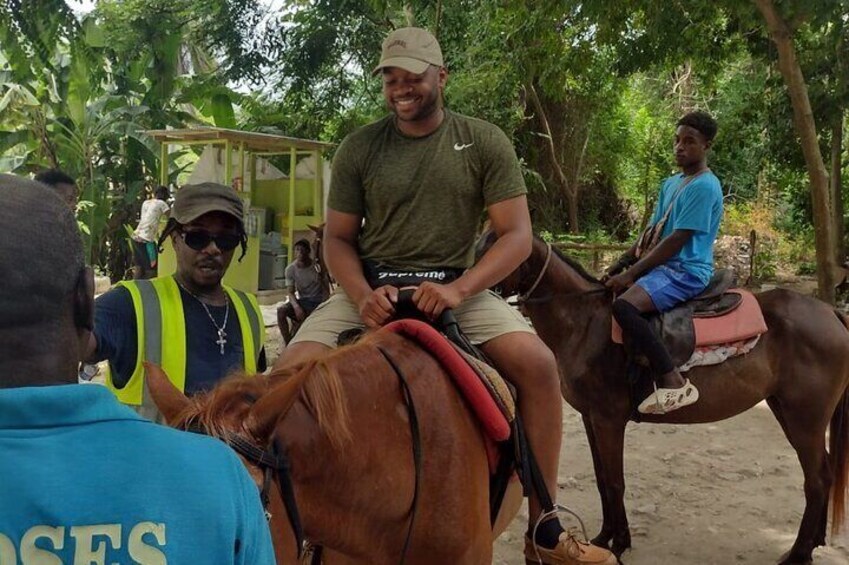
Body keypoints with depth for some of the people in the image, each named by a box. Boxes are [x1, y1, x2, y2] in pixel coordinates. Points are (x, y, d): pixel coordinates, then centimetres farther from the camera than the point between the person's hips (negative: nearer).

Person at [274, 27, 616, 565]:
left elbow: (517, 235, -5)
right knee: (291, 370, -22)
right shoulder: (359, 148, 2)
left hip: (457, 285, -1)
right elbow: (338, 238, 6)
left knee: (538, 363, -24)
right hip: (372, 287, 1)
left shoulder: (485, 142, 0)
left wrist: (458, 289, -21)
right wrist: (363, 295, -15)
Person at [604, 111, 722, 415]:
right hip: (664, 266, 10)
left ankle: (674, 383, -29)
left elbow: (676, 240, -18)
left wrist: (631, 273, -18)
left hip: (687, 271, -10)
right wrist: (618, 266, 7)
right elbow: (651, 233, 18)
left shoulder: (704, 186, -12)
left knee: (625, 305, -32)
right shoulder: (670, 184, 16)